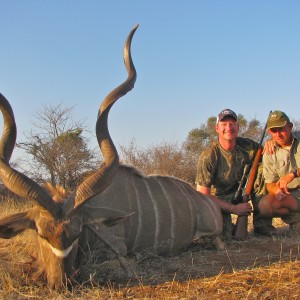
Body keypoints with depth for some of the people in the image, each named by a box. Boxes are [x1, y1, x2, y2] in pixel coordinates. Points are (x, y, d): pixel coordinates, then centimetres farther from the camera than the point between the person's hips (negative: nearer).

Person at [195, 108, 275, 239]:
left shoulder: (247, 145, -10)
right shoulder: (208, 157, -21)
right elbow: (203, 194, -20)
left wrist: (270, 143, -22)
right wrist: (234, 209, -22)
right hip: (220, 200, -4)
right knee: (221, 233, -31)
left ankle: (262, 224, -9)